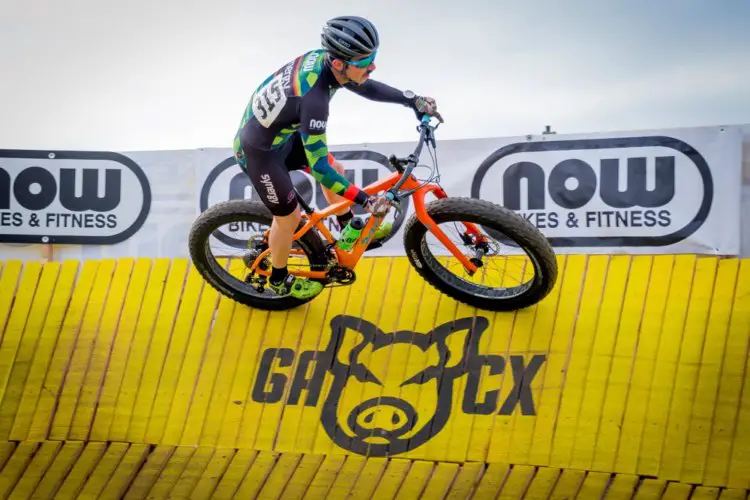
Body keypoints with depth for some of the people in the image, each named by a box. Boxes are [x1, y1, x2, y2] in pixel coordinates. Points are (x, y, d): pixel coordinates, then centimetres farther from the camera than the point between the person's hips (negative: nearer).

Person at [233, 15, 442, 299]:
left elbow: (364, 87, 6)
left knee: (336, 170, 19)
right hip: (259, 152, -8)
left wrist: (413, 101, 3)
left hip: (281, 133, 8)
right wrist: (366, 200, -30)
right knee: (289, 217, 10)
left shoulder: (322, 58, -15)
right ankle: (279, 282, 35)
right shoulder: (314, 99, -40)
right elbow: (319, 167, -35)